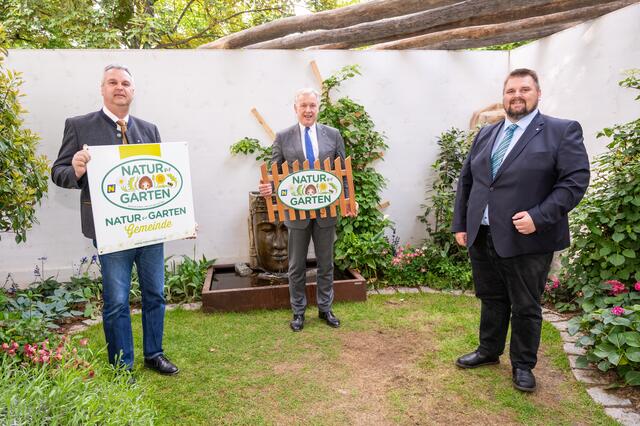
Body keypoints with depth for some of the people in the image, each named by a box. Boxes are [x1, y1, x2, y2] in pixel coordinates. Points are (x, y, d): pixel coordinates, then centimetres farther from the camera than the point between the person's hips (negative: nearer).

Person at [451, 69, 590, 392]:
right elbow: (466, 180, 13)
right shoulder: (486, 134, 12)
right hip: (482, 237, 5)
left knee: (526, 307, 10)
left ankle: (523, 365, 29)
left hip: (527, 241, -4)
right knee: (491, 299, 19)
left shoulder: (562, 131, -4)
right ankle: (489, 351, 38)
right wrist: (460, 224, 8)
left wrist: (539, 217, -20)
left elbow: (575, 180, -11)